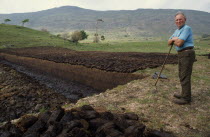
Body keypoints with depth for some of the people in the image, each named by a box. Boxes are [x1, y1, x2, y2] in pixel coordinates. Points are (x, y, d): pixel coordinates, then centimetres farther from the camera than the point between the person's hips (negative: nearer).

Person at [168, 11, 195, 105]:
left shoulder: (187, 28, -13)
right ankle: (184, 94, 30)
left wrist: (173, 39, 0)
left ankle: (186, 98, 0)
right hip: (181, 54, 10)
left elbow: (179, 43, -21)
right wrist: (174, 39, -6)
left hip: (187, 54, -10)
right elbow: (169, 43, 15)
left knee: (185, 76, -7)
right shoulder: (177, 30, 17)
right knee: (182, 75, 17)